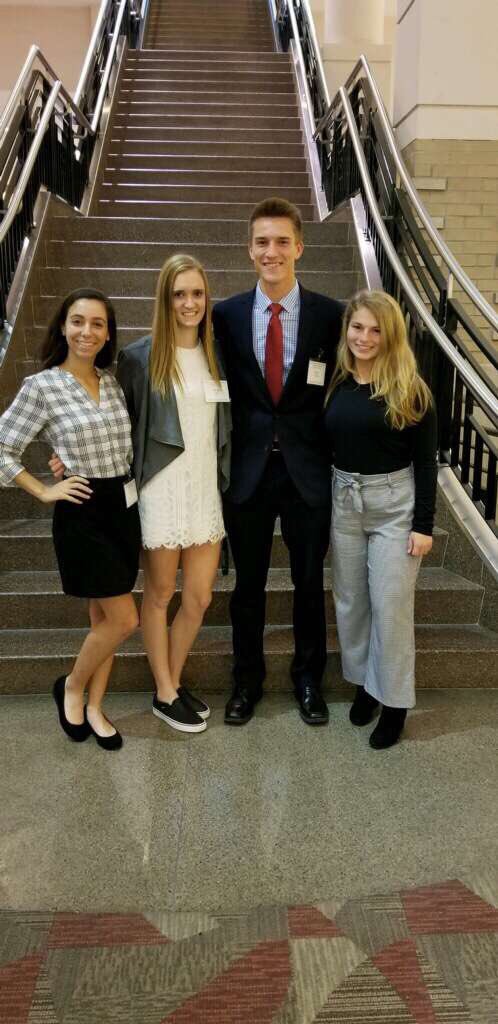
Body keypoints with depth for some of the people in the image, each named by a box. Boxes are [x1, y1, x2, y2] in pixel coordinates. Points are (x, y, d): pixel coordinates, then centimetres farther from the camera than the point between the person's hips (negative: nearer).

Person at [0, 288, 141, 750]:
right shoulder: (41, 386, -9)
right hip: (82, 511, -5)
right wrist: (45, 491, -7)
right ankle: (71, 687, 22)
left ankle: (93, 708, 28)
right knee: (124, 619, -5)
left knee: (104, 616, 12)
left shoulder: (112, 382, 7)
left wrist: (130, 491, 8)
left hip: (123, 506, 6)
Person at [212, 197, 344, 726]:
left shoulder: (330, 314, -4)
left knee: (309, 583, 14)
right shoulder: (226, 315, 0)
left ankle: (308, 677, 35)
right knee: (248, 584, 14)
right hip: (247, 469, 1)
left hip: (307, 470, 0)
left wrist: (336, 460, -3)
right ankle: (247, 678, 34)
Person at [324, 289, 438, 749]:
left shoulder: (409, 389, -9)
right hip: (344, 499, 4)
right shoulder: (336, 383, 2)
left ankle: (394, 701, 19)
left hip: (394, 503, -4)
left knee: (391, 606, 2)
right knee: (350, 601, 13)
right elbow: (325, 446, 7)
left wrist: (424, 524, -11)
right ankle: (363, 683, 33)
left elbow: (425, 461, -7)